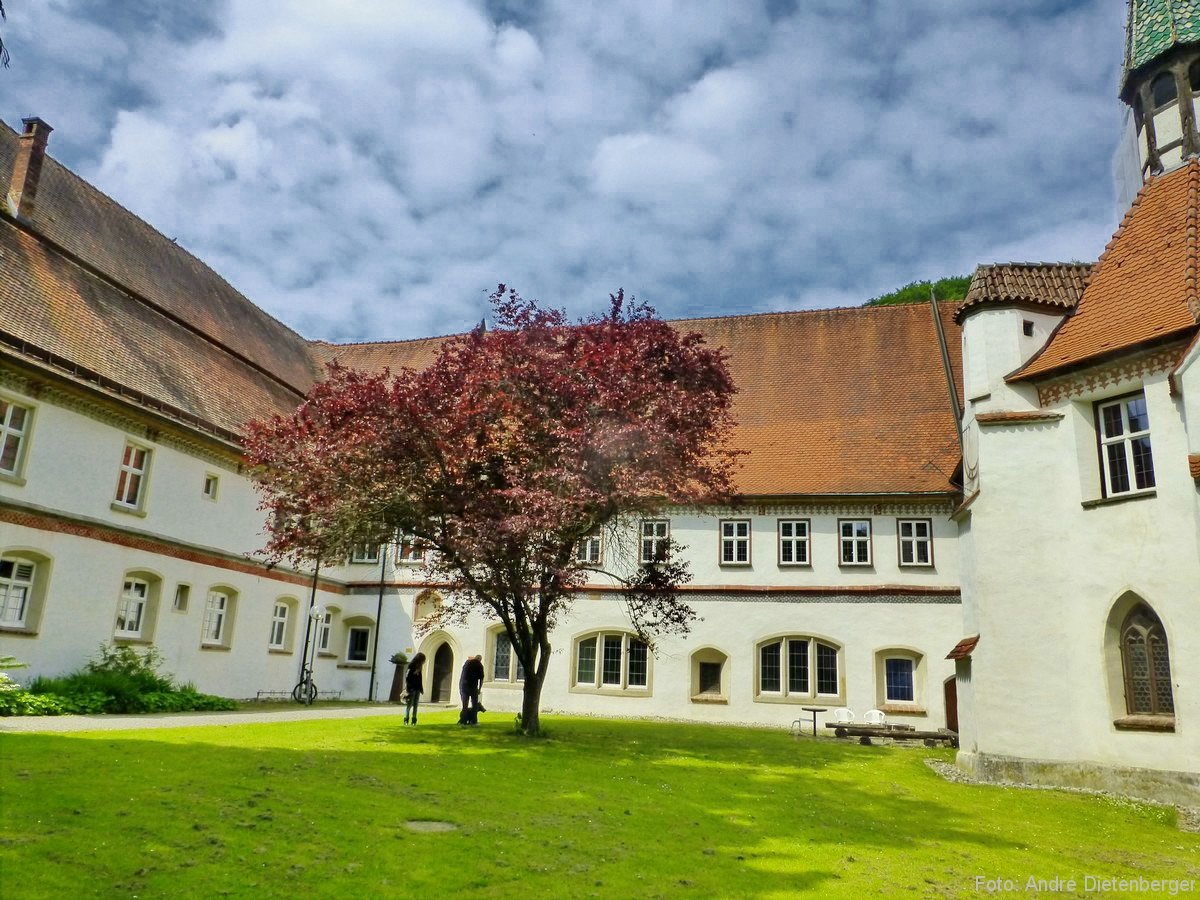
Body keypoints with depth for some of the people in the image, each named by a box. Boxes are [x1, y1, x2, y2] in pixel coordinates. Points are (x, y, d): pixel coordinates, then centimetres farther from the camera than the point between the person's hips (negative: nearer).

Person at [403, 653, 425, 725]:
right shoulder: (411, 666, -9)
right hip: (411, 689, -7)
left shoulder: (419, 667, 13)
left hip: (417, 689, 7)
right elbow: (407, 678, -13)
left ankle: (414, 720, 9)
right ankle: (406, 720, 0)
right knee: (409, 704, -6)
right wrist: (407, 689, -18)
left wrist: (421, 688, 15)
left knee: (415, 705, 7)